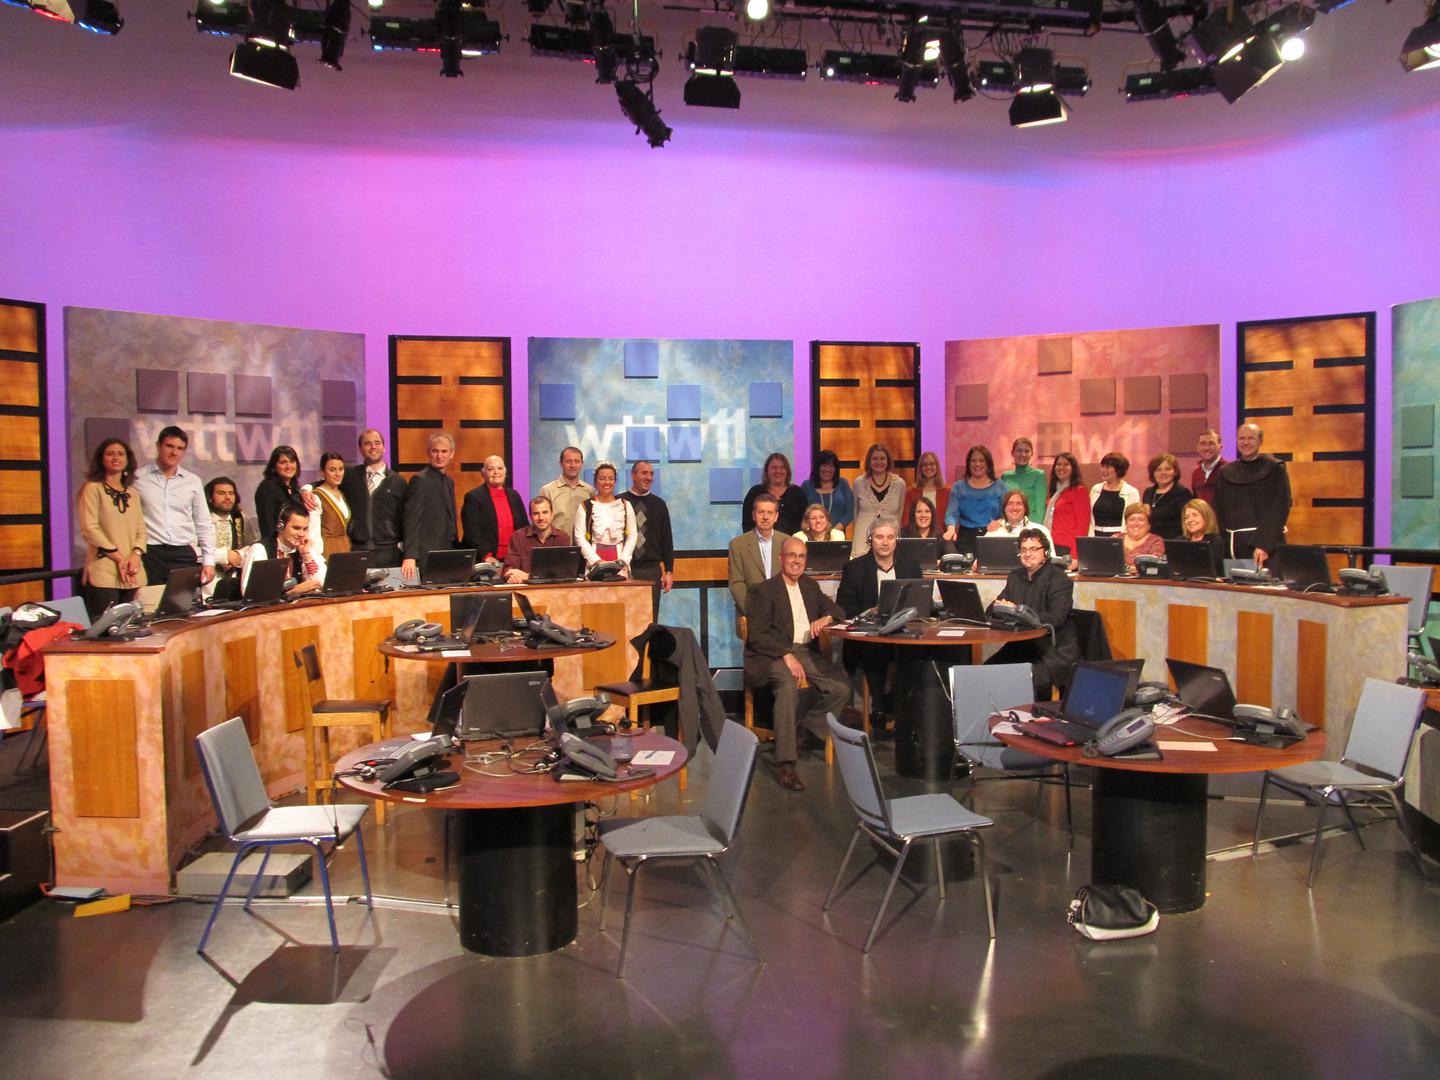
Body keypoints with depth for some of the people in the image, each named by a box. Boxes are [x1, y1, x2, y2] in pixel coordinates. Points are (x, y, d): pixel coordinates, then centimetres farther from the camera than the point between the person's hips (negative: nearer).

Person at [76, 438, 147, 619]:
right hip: (104, 572, -5)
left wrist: (136, 554, -7)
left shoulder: (133, 493, 16)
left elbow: (141, 530, 13)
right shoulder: (93, 488, 1)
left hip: (131, 574, 5)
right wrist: (119, 557, -13)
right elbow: (89, 529, -8)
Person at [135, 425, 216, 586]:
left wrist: (208, 561, 6)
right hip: (150, 555, -2)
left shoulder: (193, 481, 10)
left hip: (184, 555, 2)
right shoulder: (138, 479, 3)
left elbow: (204, 525, 12)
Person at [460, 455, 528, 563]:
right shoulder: (473, 497, -3)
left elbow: (524, 527, 14)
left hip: (513, 560, 4)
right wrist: (486, 555, -19)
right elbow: (472, 531, -10)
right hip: (484, 561, -4)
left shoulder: (514, 495, 12)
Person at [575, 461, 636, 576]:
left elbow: (632, 535, 6)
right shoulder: (585, 506, 5)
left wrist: (623, 560, -6)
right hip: (594, 560, -1)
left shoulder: (625, 505, 10)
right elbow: (580, 537, -1)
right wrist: (597, 560, -10)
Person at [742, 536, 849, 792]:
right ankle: (786, 765, -36)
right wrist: (786, 655, -22)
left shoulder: (810, 586, 20)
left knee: (842, 688, -19)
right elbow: (757, 635, -8)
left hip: (807, 652, 6)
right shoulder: (764, 590, 0)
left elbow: (837, 609, 25)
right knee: (788, 685, -37)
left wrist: (826, 618, 0)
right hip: (774, 653, -6)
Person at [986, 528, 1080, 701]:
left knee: (1031, 677, -31)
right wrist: (1000, 606, -12)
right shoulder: (1015, 576, 14)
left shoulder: (1060, 580, -8)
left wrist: (1017, 610, -20)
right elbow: (993, 609, 13)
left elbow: (1055, 618, -21)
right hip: (1022, 645, 6)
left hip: (1056, 649, -6)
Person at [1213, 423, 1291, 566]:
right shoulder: (1226, 472, 11)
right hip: (1234, 543, 4)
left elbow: (1280, 509, -9)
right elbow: (1220, 511, 11)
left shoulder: (1275, 469, -1)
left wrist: (1265, 545, -19)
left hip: (1267, 543, -4)